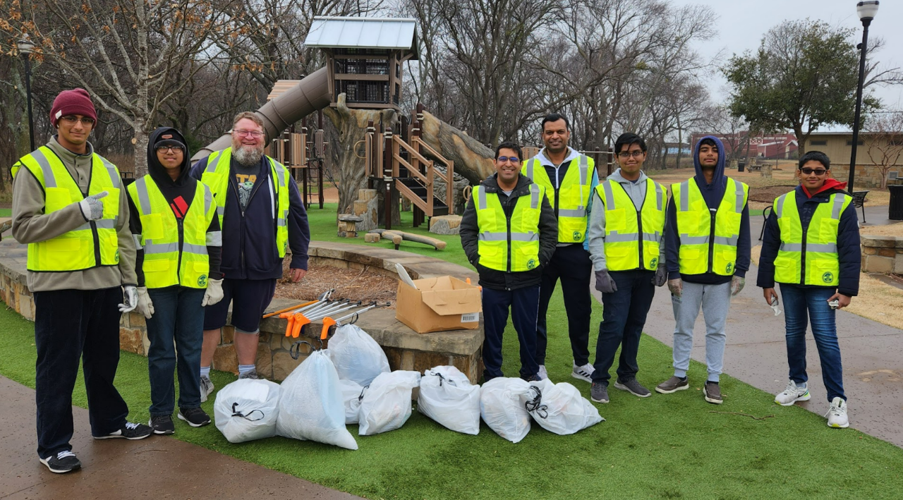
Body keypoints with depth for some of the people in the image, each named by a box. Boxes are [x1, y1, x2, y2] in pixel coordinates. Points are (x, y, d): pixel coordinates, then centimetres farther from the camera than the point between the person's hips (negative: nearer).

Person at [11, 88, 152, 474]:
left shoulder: (108, 171, 12)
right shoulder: (34, 167, -4)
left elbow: (122, 231, 15)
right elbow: (23, 227, -13)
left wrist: (129, 280, 11)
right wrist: (77, 212, -23)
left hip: (104, 282, 5)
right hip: (58, 283, -5)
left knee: (104, 358, 16)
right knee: (58, 366, 3)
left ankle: (108, 421, 34)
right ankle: (53, 445, 15)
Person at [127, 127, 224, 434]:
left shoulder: (201, 192, 12)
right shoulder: (137, 192, 3)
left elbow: (214, 239, 13)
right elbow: (131, 244, -1)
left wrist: (215, 280, 7)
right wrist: (138, 288, -6)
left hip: (194, 283, 3)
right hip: (157, 284, -2)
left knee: (192, 347, 8)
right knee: (161, 350, 3)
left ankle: (190, 404, 22)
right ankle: (161, 412, 15)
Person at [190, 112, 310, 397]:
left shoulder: (279, 174, 8)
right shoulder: (208, 167, 4)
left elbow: (297, 216, 12)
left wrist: (299, 258, 10)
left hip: (260, 267, 1)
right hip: (214, 264, -1)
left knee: (249, 325, 13)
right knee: (209, 322, 8)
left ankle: (247, 375, 29)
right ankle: (202, 377, 24)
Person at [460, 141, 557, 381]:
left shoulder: (536, 193, 4)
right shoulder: (480, 194, 4)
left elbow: (550, 230, 9)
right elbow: (467, 230, 10)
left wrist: (541, 258, 0)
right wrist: (475, 258, 0)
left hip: (527, 276, 0)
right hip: (491, 276, 0)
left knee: (527, 328, 9)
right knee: (492, 329, 8)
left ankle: (530, 373, 25)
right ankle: (492, 375, 22)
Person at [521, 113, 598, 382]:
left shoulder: (586, 166, 3)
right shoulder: (528, 168, 4)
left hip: (576, 251, 0)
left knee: (580, 310, 11)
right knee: (536, 310, 7)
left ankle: (581, 363, 28)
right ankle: (537, 365, 21)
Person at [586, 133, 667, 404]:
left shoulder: (658, 191, 10)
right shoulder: (605, 190, -1)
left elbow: (664, 231, 13)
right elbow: (595, 234, -3)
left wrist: (662, 264, 4)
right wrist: (600, 269, -10)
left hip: (647, 272, 4)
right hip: (616, 271, -4)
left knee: (635, 325, 12)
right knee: (613, 326, -6)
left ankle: (627, 376, 26)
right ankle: (599, 380, 7)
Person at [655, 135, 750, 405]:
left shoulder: (738, 191, 5)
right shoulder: (681, 191, 1)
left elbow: (743, 235, 6)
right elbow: (671, 235, -1)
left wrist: (741, 271, 0)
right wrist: (672, 272, -6)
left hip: (722, 275, 1)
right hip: (687, 274, 0)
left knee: (716, 330, 8)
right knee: (683, 327, 10)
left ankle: (713, 380, 19)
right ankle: (680, 376, 23)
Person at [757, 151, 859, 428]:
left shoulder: (842, 204, -3)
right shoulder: (782, 204, 6)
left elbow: (850, 251, -5)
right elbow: (769, 246, 10)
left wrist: (846, 289, -10)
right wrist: (766, 282, 9)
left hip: (823, 284, -4)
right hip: (789, 282, 4)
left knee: (826, 337, -6)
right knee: (794, 333, 14)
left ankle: (837, 400, 3)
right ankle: (798, 384, 32)